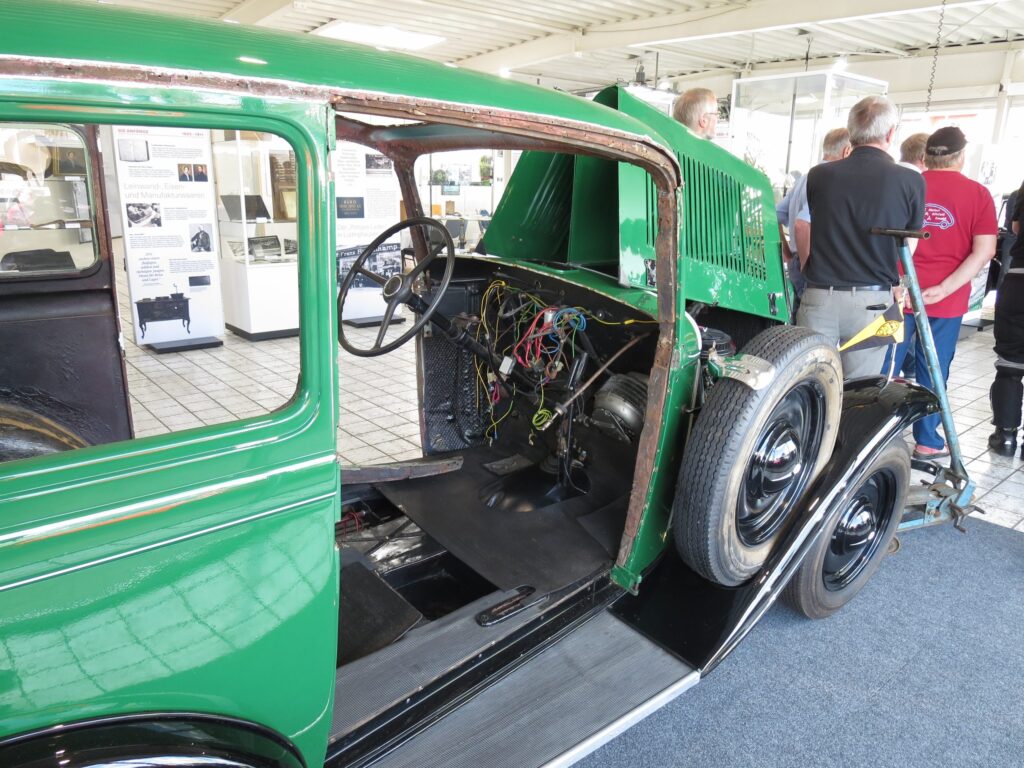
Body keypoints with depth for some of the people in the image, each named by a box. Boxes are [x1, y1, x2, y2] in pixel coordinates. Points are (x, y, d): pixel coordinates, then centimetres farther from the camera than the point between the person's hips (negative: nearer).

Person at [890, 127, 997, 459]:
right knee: (933, 372, 9)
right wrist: (944, 288, -13)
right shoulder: (978, 194, 0)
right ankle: (927, 442, 19)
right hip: (948, 300, 0)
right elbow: (984, 250, -8)